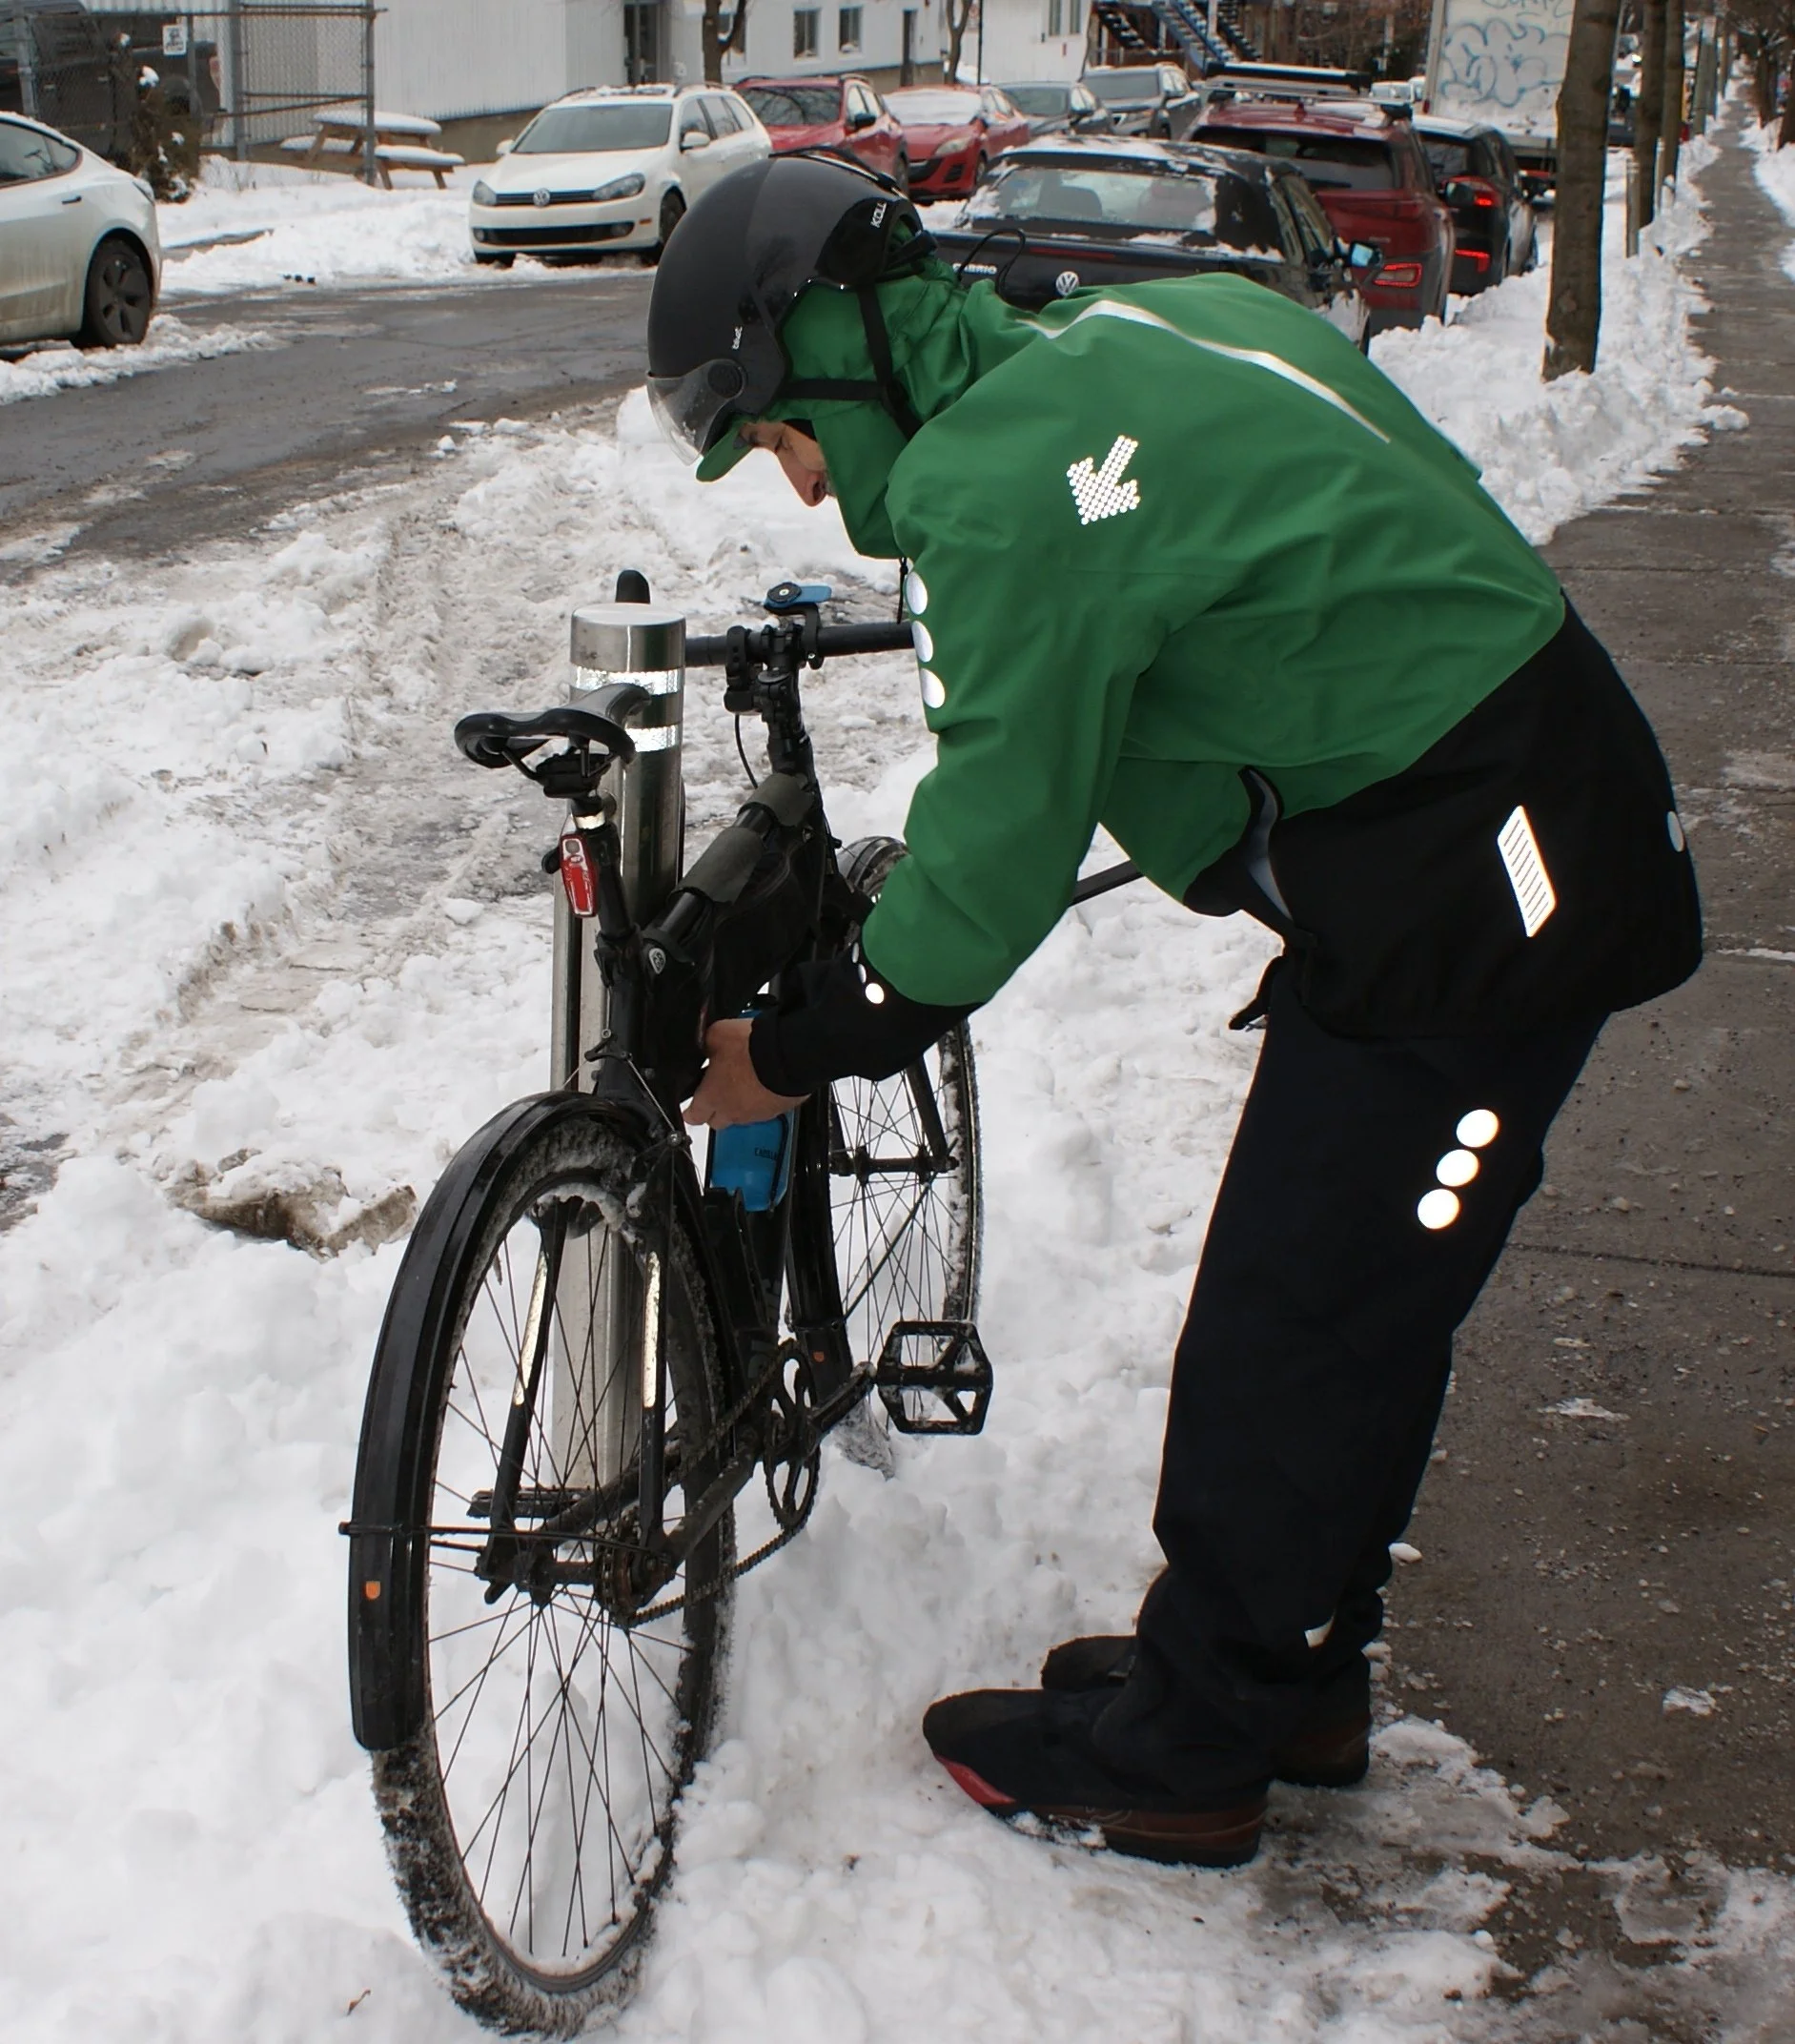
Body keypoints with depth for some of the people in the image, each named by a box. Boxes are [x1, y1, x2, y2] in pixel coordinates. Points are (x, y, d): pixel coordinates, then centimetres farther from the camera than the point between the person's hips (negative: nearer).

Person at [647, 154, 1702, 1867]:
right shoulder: (1101, 345, 9)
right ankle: (1300, 1678, 34)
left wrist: (789, 1056, -3)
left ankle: (1181, 1756, 18)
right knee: (1350, 1309, 19)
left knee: (1286, 1339, 2)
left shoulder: (996, 483, -20)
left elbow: (996, 844, -17)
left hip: (1467, 915, -10)